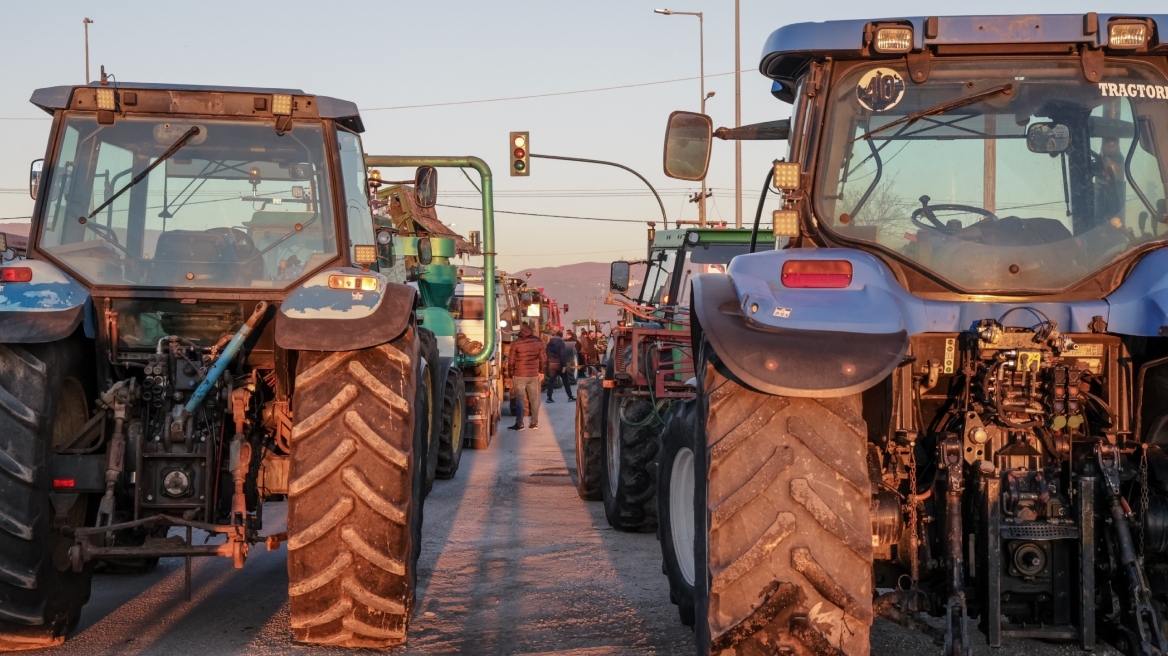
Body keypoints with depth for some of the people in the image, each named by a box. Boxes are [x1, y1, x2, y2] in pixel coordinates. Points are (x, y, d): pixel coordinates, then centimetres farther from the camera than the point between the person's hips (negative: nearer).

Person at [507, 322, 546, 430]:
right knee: (534, 399, 10)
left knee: (519, 399, 1)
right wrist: (541, 372, 19)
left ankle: (519, 424, -2)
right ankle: (534, 423, 14)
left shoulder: (516, 343, -9)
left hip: (519, 376, -3)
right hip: (534, 375, 3)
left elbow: (511, 361, -6)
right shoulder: (538, 341, 0)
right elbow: (543, 359, 7)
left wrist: (511, 374, 6)